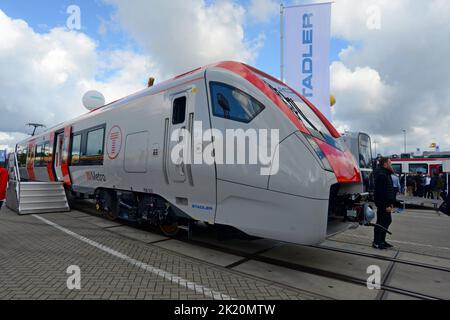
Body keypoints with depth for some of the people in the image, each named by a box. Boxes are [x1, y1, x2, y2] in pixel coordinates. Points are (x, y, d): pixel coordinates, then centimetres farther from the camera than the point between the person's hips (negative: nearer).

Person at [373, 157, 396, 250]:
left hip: (386, 203, 11)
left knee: (387, 221, 17)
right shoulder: (381, 175, -19)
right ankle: (376, 243, 5)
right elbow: (381, 192, -25)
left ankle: (382, 241, 27)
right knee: (381, 222, -4)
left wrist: (391, 202, 17)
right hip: (383, 204, -11)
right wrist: (386, 205, -24)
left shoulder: (387, 174, 16)